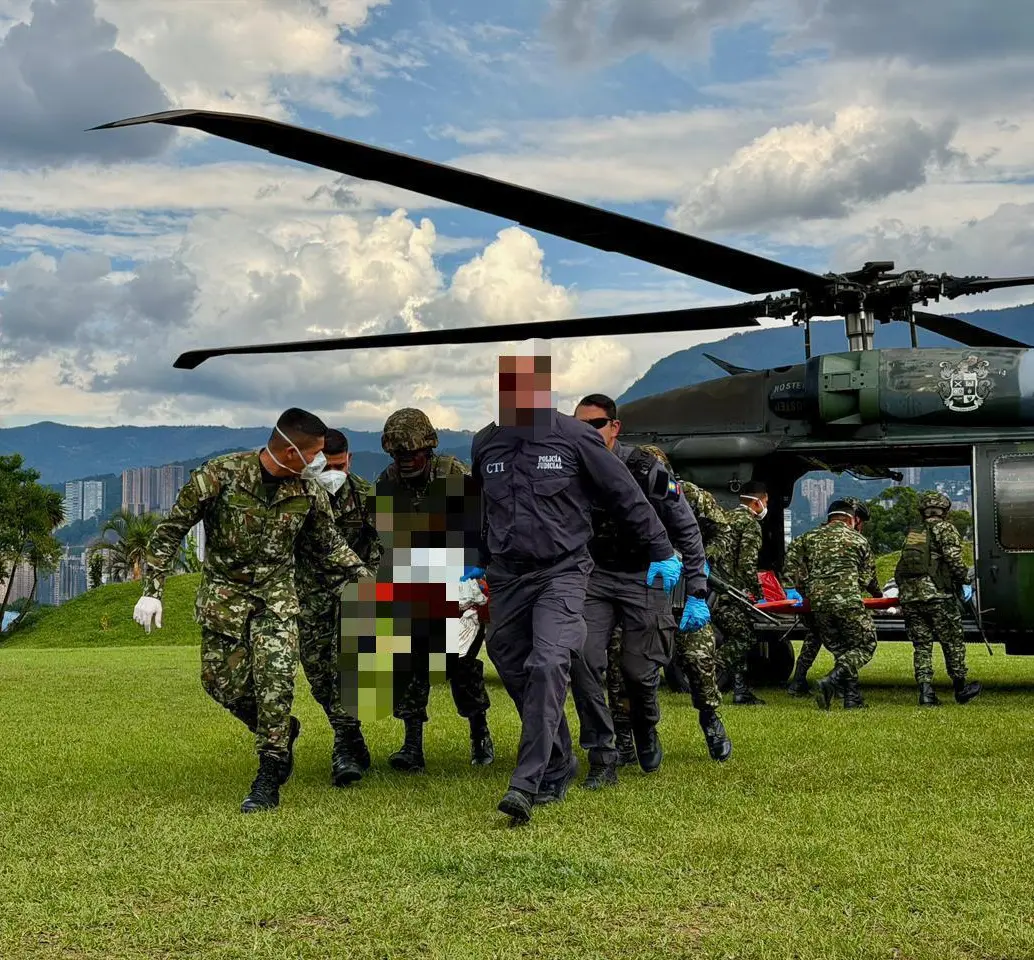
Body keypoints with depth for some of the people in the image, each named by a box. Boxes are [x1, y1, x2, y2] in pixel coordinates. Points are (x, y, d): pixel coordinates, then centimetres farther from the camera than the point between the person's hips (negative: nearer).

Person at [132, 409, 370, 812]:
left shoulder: (309, 490, -7)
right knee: (224, 684, -3)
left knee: (275, 678, -15)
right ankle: (281, 732, 26)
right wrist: (152, 590, -14)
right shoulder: (220, 475, -18)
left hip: (276, 593, 1)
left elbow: (331, 545, 10)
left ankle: (268, 782, -6)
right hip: (223, 592, -1)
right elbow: (172, 529, -11)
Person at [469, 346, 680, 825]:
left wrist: (663, 552, 6)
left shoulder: (575, 437, -5)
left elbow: (627, 496, 3)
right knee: (515, 673, 7)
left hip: (561, 573, -5)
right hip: (506, 577, 5)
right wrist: (481, 561, 34)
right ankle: (558, 769, 24)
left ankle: (526, 783, -22)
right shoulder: (485, 444, 8)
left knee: (547, 667, -21)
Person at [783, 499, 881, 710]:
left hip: (818, 603, 4)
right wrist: (878, 594, 35)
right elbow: (868, 577, 15)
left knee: (840, 650, 16)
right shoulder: (858, 540, 13)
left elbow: (791, 568, 8)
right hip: (848, 601, -4)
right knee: (865, 646, 6)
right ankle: (831, 681, -16)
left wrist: (807, 591, 19)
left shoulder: (810, 538, 17)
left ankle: (853, 699, 8)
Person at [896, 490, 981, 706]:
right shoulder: (944, 528, 3)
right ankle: (960, 688, 16)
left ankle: (925, 691, -3)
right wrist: (965, 582, -2)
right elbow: (953, 558, -10)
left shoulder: (913, 533, 22)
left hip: (909, 596, 5)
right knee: (953, 642, 8)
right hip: (936, 594, -5)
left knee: (921, 645, 7)